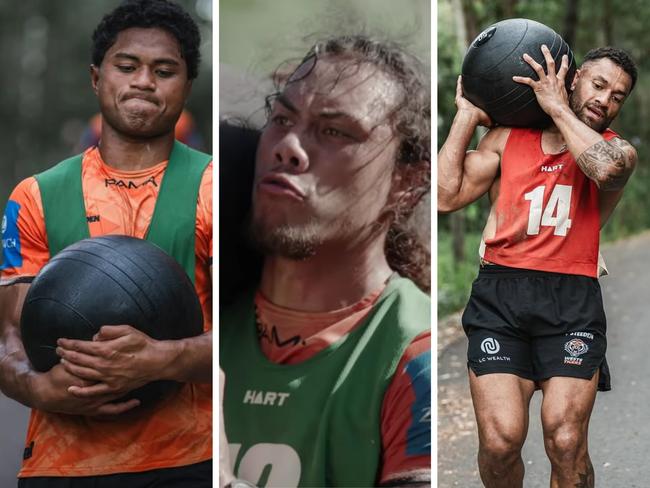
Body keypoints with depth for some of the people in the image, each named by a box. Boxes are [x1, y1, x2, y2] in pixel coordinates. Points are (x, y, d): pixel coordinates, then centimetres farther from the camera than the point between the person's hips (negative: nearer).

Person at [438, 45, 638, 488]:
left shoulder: (617, 149, 13)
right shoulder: (507, 137, 17)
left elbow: (606, 169, -14)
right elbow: (447, 196, 7)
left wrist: (557, 107, -3)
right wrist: (467, 117, 13)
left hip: (572, 300, 0)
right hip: (500, 292, 0)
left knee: (566, 443, -14)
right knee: (500, 442, -14)